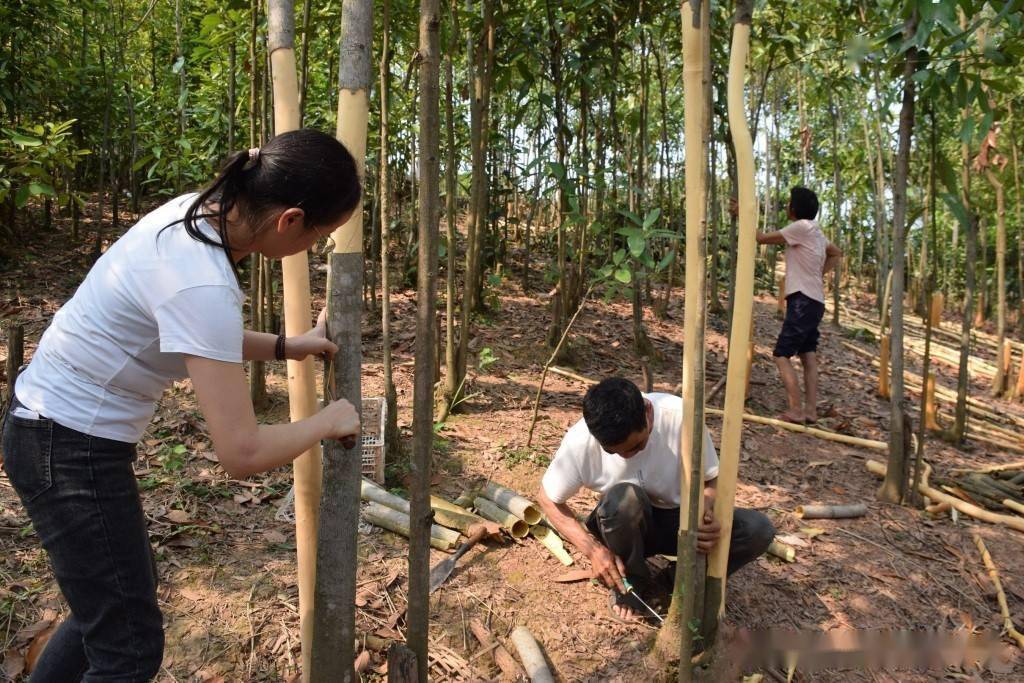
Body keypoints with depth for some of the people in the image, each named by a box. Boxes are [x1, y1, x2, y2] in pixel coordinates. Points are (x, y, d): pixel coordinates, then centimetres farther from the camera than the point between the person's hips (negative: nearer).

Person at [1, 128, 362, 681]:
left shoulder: (194, 212, -4)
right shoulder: (203, 282, -31)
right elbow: (242, 454, -29)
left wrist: (285, 347, 6)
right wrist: (327, 421, -13)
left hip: (53, 430, 9)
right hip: (72, 448, -9)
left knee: (117, 597, 26)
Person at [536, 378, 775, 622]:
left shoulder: (680, 417, -27)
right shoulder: (580, 441, -26)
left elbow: (709, 480, -10)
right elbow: (548, 499, -10)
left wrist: (705, 514, -32)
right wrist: (592, 548, -22)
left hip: (679, 520, 1)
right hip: (625, 527, -1)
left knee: (758, 529, -24)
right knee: (623, 497, -36)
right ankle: (632, 583, -7)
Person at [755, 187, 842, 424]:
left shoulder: (801, 227, -13)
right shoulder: (815, 231, 16)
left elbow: (762, 238, -11)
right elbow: (837, 253, 32)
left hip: (803, 300, -10)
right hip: (814, 301, 10)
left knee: (782, 355, -9)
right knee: (808, 356, 9)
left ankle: (796, 410, -11)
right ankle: (811, 410, 9)